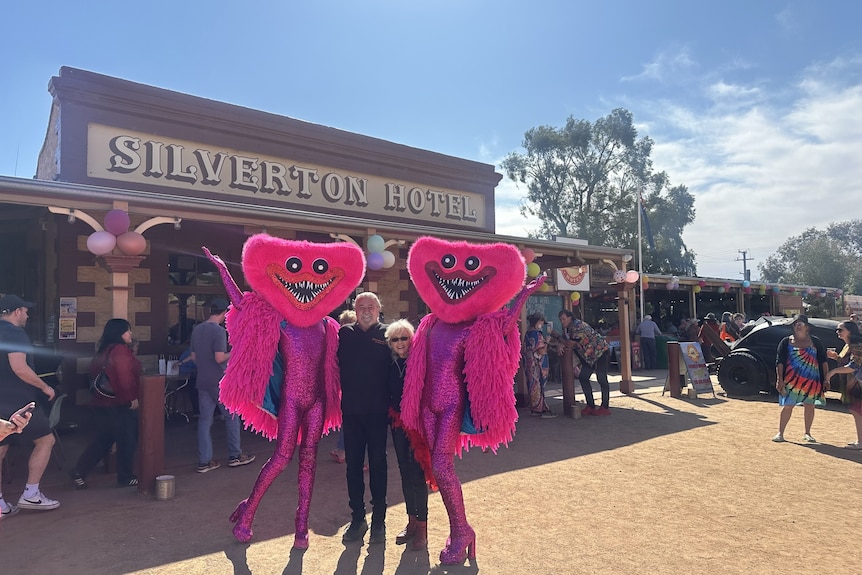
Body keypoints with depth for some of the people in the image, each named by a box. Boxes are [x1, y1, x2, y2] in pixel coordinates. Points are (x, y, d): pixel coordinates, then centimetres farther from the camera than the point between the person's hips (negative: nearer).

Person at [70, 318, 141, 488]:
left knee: (103, 440, 18)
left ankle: (78, 472, 16)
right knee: (127, 441, 4)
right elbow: (125, 377, -23)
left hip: (102, 403, 9)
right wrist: (132, 397, -15)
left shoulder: (103, 351, 13)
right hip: (120, 404, -9)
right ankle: (125, 477, 14)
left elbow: (94, 373, 19)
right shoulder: (121, 350, -17)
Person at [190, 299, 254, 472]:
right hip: (220, 382, -7)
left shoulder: (197, 329, 8)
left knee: (204, 420, 8)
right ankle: (235, 456, 15)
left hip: (202, 381, 7)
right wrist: (232, 354, -4)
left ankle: (204, 461, 10)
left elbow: (193, 357, 13)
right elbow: (219, 358, -21)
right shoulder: (219, 331, -16)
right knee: (232, 417, 7)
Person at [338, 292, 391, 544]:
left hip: (378, 410, -2)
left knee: (378, 464, 8)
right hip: (351, 410, 2)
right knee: (353, 464, 10)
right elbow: (337, 365, 3)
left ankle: (379, 520, 21)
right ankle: (357, 519, 25)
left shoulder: (387, 334, -2)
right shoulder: (344, 334, 4)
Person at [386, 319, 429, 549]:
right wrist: (393, 416, -1)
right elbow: (388, 394, 9)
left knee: (417, 474, -3)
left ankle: (421, 526, 9)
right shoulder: (390, 365, 5)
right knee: (405, 473, 12)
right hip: (398, 423, 5)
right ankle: (411, 521, 25)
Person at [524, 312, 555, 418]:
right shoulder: (537, 334, -17)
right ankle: (542, 410, -2)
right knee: (539, 386, -6)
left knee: (533, 387, 13)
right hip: (538, 365, -9)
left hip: (531, 365, 9)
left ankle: (534, 409, 18)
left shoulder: (528, 333, 11)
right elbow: (542, 351, -21)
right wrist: (546, 341, -5)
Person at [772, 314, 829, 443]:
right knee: (788, 406, -2)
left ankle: (807, 434, 22)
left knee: (809, 406, 8)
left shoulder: (815, 342, 7)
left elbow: (823, 361, 7)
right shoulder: (786, 342, 3)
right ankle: (780, 433, 4)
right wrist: (779, 379, -8)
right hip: (792, 380, -2)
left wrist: (826, 378, -1)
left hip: (811, 381, 2)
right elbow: (779, 362, 0)